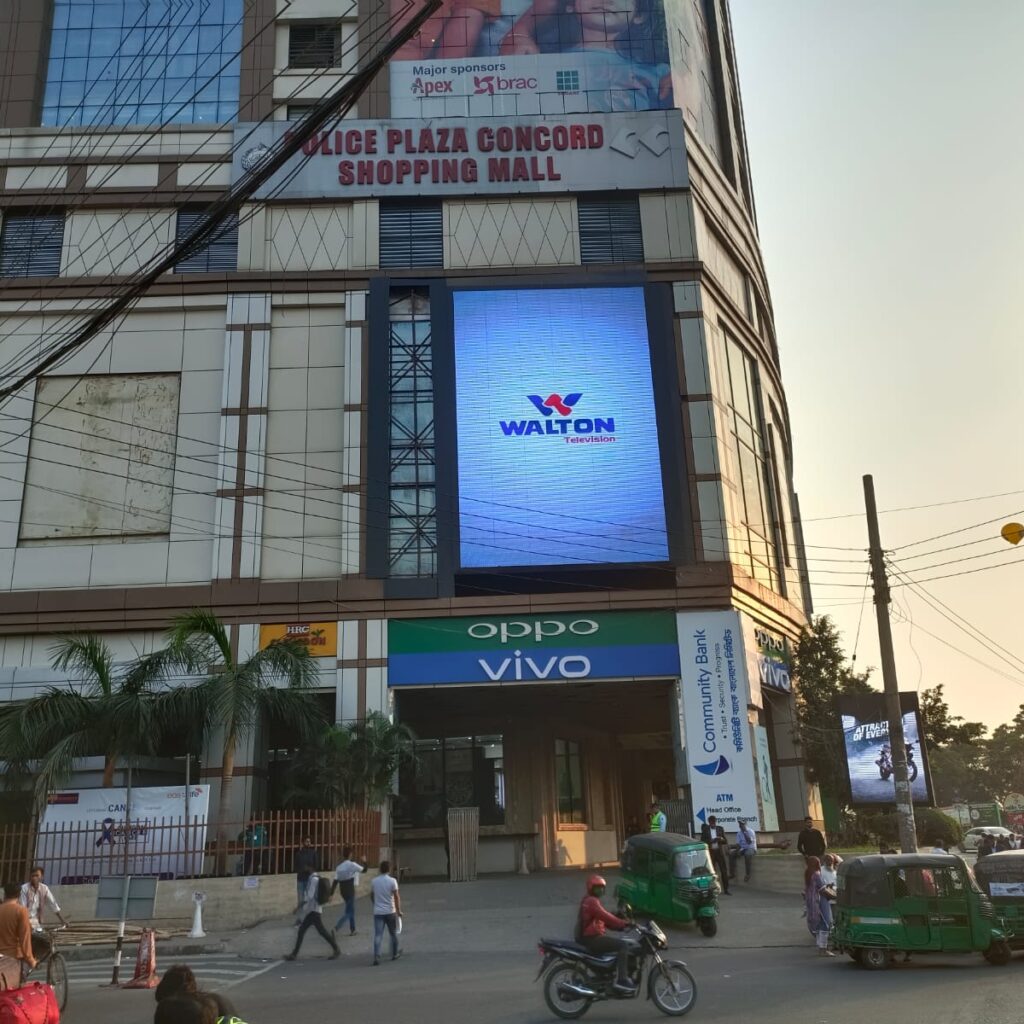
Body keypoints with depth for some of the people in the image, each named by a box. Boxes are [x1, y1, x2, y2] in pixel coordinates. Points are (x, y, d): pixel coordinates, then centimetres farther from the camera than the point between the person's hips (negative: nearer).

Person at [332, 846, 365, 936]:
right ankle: (336, 928, -19)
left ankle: (352, 930, 24)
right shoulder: (352, 865, -14)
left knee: (351, 910, 20)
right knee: (349, 912, -3)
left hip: (343, 892, 7)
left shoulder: (339, 867, 3)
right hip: (350, 891, -7)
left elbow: (335, 882, -1)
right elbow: (364, 870, -1)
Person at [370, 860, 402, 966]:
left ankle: (376, 957, -17)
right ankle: (395, 954, 28)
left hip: (377, 912, 2)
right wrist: (399, 910, -6)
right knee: (393, 934, 16)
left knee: (378, 935, -2)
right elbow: (396, 897, -12)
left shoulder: (374, 881, 2)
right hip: (390, 911, -2)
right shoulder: (392, 881, -9)